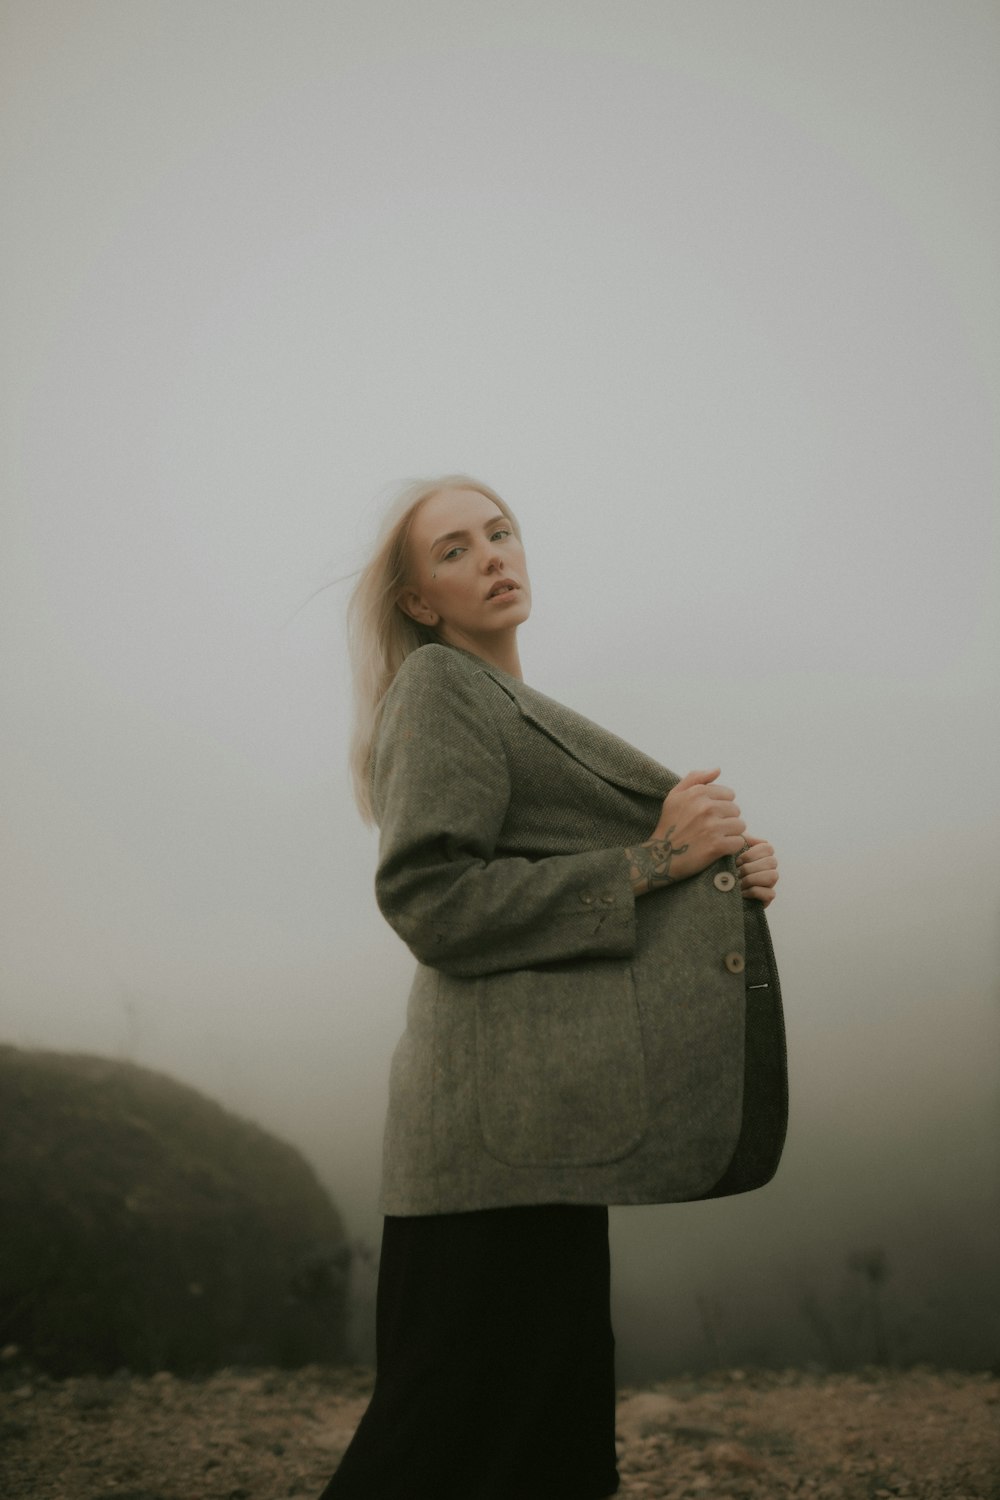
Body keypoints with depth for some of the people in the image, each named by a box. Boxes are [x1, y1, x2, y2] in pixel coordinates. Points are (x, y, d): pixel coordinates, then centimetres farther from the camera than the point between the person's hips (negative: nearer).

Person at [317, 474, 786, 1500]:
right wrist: (651, 859, -14)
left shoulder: (519, 709, 26)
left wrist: (726, 874, 6)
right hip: (514, 1116, -10)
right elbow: (431, 901, -17)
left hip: (555, 1123, 10)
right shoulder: (440, 687, -4)